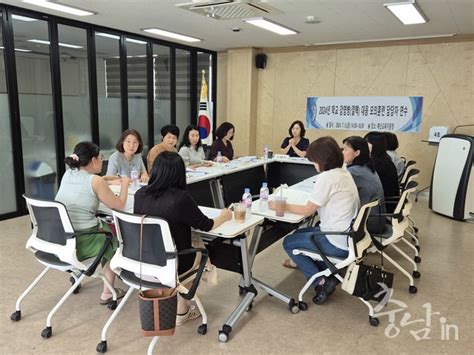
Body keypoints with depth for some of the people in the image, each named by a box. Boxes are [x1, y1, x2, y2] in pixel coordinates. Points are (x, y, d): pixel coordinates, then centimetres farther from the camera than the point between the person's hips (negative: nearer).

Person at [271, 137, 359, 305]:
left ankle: (321, 282, 4)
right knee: (299, 233, 24)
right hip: (348, 236, 9)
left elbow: (307, 211, -13)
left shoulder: (326, 177, -21)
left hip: (337, 242, -9)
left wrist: (282, 206, -3)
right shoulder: (344, 173, 7)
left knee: (288, 243, 8)